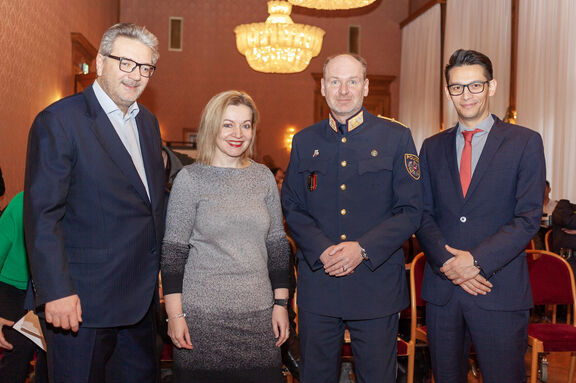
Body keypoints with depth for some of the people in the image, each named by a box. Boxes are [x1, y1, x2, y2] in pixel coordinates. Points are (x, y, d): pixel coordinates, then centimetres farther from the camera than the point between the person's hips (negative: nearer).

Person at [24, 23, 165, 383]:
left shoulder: (148, 123, 11)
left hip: (140, 295, 7)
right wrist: (56, 291, -20)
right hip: (83, 300, -7)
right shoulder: (59, 121, -12)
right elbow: (43, 215, -16)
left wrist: (157, 268, 13)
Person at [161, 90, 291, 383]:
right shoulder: (190, 178, -3)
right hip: (202, 315, -3)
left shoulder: (263, 177, 6)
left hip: (258, 314, 3)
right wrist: (174, 315, -7)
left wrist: (281, 303, 7)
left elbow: (277, 243, 10)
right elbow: (173, 251, -3)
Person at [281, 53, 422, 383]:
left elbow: (411, 211, -4)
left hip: (376, 282, -2)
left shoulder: (396, 138, 0)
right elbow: (292, 208, 6)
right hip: (317, 283, 2)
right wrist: (322, 249, -11)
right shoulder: (304, 141, 8)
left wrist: (363, 249, -16)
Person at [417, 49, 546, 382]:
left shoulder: (525, 142, 1)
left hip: (500, 291, -3)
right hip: (442, 288, 3)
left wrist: (477, 261, -16)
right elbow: (423, 215, 6)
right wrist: (447, 261, -10)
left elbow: (528, 218, -7)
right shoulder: (433, 147, 11)